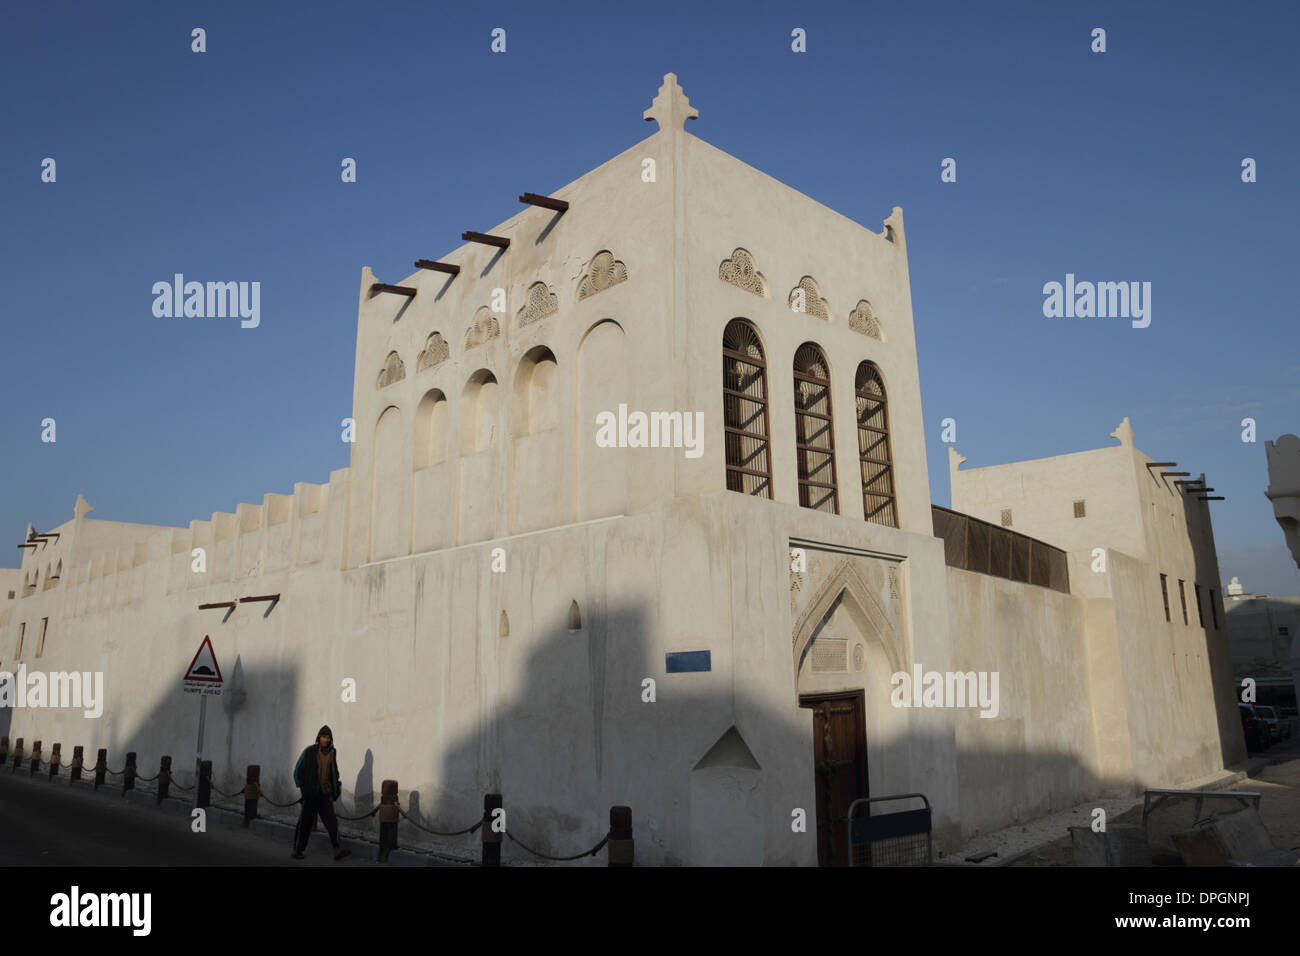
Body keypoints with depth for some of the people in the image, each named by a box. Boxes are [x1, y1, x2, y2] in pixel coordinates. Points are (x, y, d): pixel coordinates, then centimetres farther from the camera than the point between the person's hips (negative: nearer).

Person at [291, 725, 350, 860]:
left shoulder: (332, 752, 7)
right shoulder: (309, 752, -6)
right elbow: (298, 770, 1)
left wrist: (336, 786, 12)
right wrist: (302, 787, -2)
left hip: (326, 793, 3)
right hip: (311, 793, -3)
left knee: (331, 820, -7)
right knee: (306, 821, 5)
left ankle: (337, 850, -13)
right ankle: (297, 850, 21)